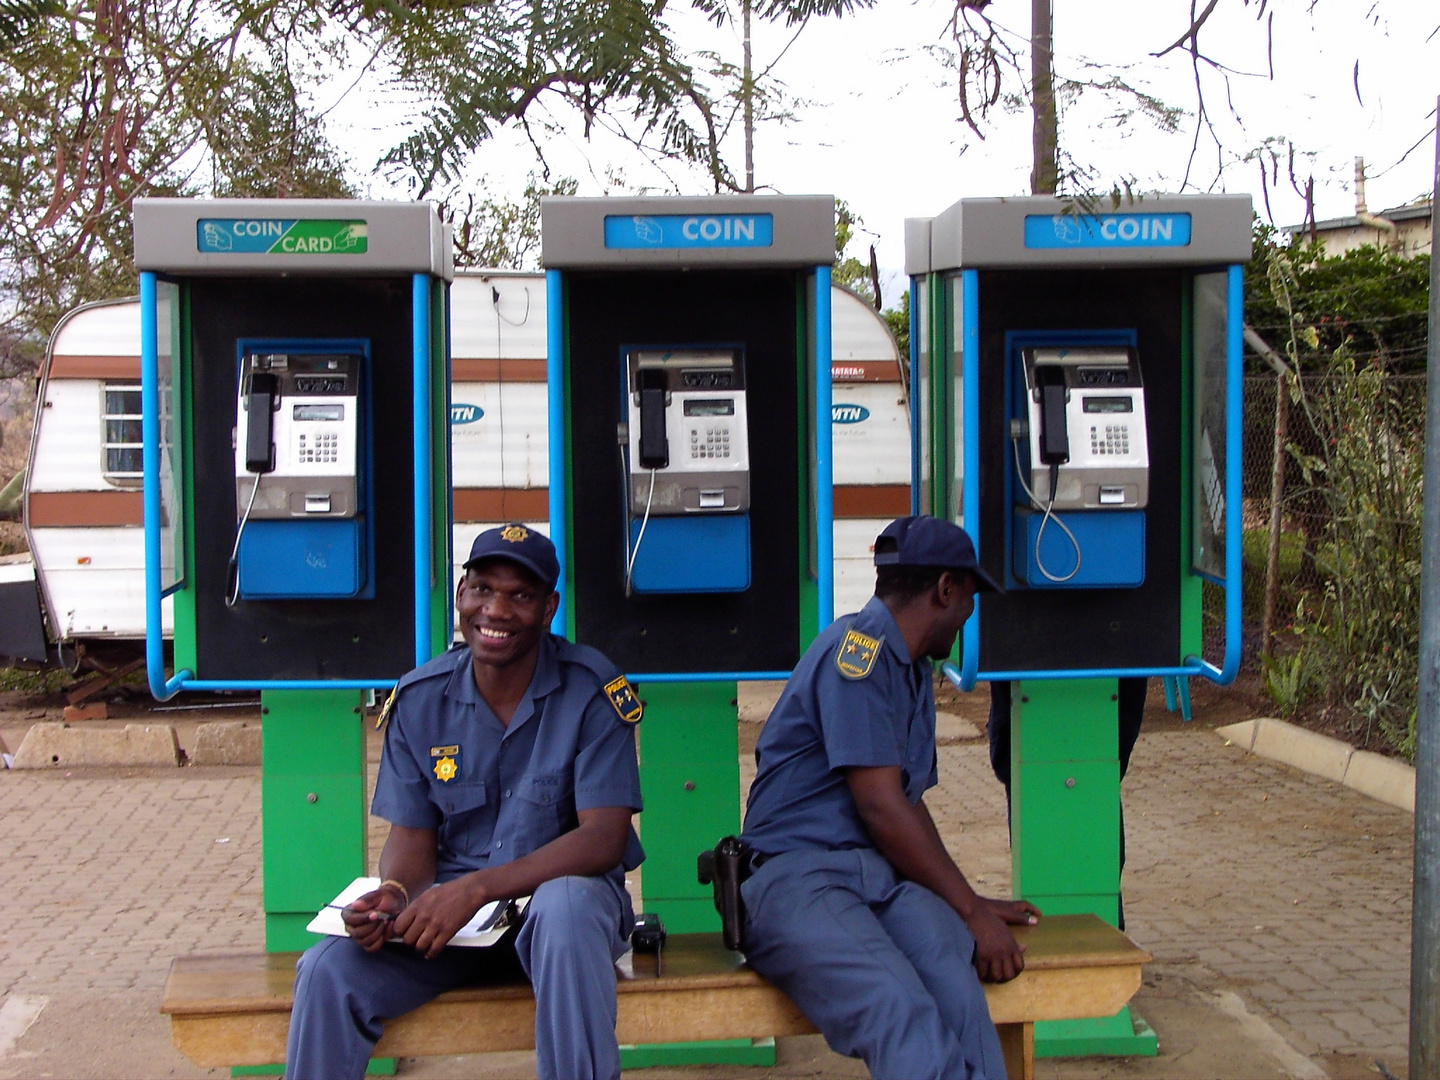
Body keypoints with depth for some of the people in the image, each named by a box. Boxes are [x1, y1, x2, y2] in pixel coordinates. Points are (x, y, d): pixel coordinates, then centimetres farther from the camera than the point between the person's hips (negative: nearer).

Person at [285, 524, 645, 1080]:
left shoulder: (592, 690, -10)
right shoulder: (419, 699, 1)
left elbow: (604, 838, -16)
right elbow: (412, 837, 5)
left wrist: (475, 888, -27)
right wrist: (395, 895, -21)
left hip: (562, 892, -3)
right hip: (448, 908, 3)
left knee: (565, 906, -39)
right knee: (327, 971, -22)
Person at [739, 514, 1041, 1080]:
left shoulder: (914, 670, 23)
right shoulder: (857, 646, -7)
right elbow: (880, 805, -12)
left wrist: (971, 904, 21)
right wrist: (971, 910, -6)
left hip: (887, 873, 8)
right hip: (797, 873, -7)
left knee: (954, 976, -27)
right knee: (902, 1013, -34)